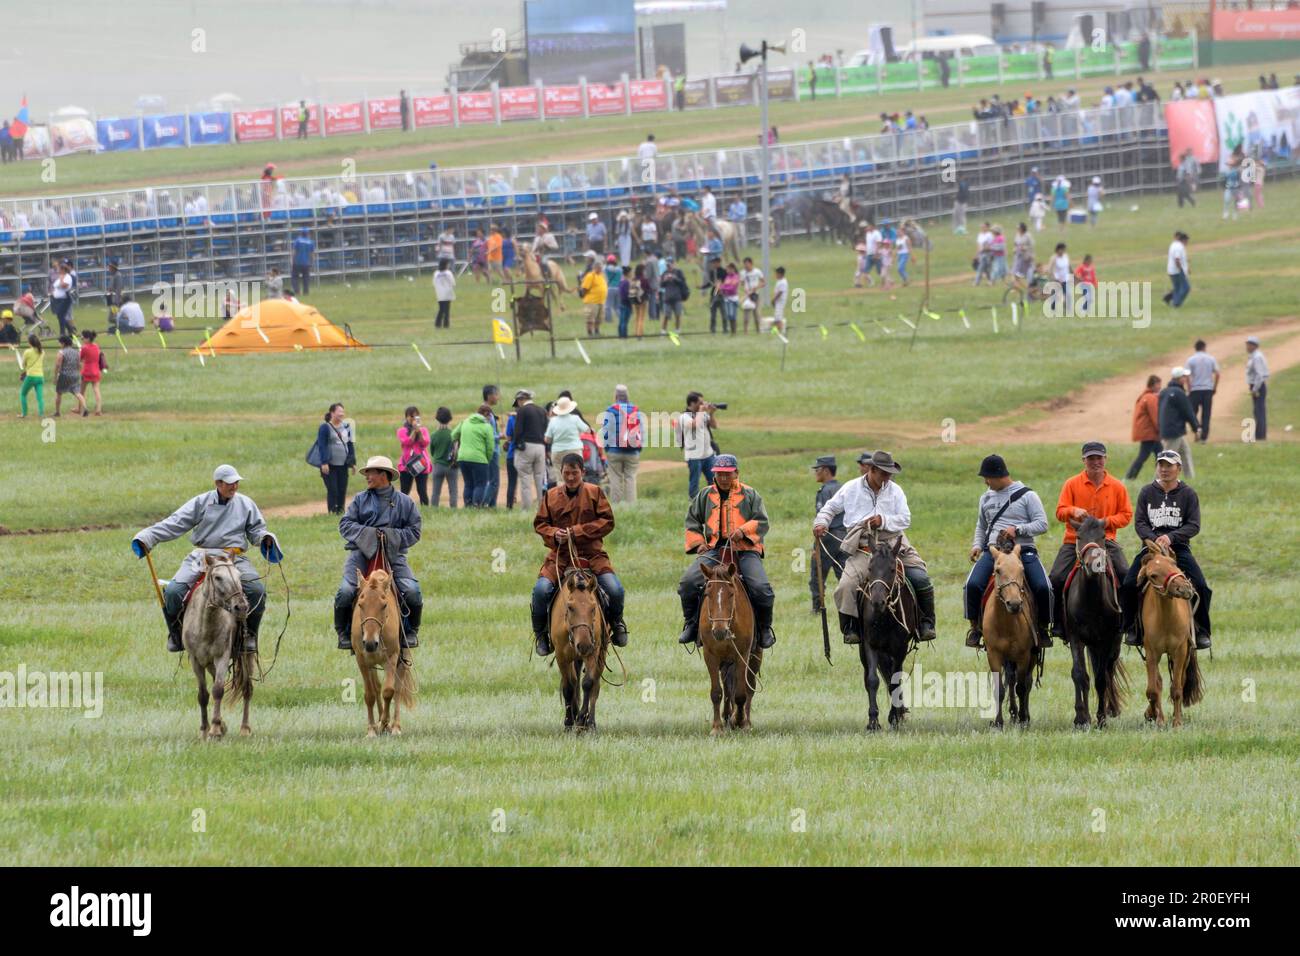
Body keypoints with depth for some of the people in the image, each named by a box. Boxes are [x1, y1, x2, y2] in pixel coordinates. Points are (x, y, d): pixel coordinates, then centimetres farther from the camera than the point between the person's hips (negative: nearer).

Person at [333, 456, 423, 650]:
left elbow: (414, 532, 6)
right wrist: (367, 533, -11)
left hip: (393, 554, 0)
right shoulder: (361, 499, 12)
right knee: (346, 591, -22)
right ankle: (344, 633, 0)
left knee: (412, 591, -19)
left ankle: (410, 632, 5)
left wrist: (391, 536, -10)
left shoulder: (404, 502, 9)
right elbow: (345, 524, 6)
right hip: (362, 552, 0)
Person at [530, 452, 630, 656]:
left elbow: (607, 522, -2)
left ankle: (616, 624, 15)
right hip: (559, 555, 1)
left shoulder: (594, 492, 3)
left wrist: (578, 531, -12)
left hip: (592, 554, -1)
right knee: (541, 589, -24)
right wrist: (554, 534, -12)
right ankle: (541, 634, -1)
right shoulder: (551, 496, 8)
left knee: (615, 590, -19)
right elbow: (540, 523, 11)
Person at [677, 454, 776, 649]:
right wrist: (698, 543, 6)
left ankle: (764, 629, 0)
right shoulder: (705, 495, 16)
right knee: (688, 582, -20)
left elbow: (762, 522, 3)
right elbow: (692, 520, 22)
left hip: (745, 549, -2)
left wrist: (744, 531, -15)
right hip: (713, 550, 2)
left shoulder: (749, 495, 9)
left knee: (761, 588, -23)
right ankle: (692, 625, -2)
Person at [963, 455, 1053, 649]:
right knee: (973, 585, -22)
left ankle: (1043, 628, -1)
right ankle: (975, 627, -6)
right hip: (993, 550, 3)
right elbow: (981, 526, 30)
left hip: (1024, 550, -3)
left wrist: (1018, 530, -16)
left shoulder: (1027, 495, 2)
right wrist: (977, 545, 11)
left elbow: (1042, 524, -3)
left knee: (1043, 588, -23)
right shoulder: (986, 498, 18)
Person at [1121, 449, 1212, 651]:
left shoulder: (1188, 494, 3)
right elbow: (1139, 522, 2)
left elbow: (1194, 526, -4)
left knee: (1200, 587, -19)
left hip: (1179, 547, -1)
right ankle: (1131, 628, -1)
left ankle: (1202, 632, -6)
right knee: (1128, 585, -17)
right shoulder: (1147, 492, 7)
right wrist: (1153, 539, -17)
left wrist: (1171, 537, -19)